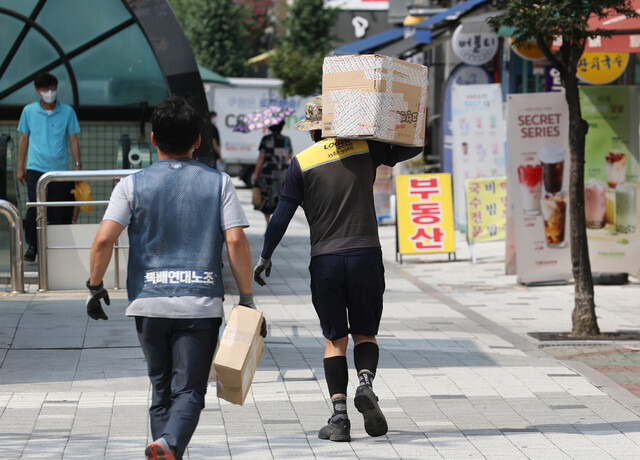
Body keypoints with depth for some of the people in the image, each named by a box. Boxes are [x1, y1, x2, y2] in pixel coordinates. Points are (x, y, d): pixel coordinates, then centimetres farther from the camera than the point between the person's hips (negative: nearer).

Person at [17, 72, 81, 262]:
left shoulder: (67, 111, 3)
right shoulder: (29, 111, 4)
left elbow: (73, 139, 7)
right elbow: (23, 139, 10)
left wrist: (78, 165, 2)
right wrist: (20, 167, 9)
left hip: (60, 169, 0)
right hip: (36, 168, 0)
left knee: (58, 212, 1)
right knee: (34, 209, -6)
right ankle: (32, 245, 6)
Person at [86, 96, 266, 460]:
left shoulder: (133, 185, 3)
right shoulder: (218, 183, 3)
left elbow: (104, 239, -7)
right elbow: (236, 241, -5)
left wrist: (95, 286, 7)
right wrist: (247, 298, 2)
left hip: (149, 303, 1)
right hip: (201, 303, -1)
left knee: (162, 389, 15)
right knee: (189, 390, -3)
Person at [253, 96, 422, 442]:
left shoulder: (302, 163, -1)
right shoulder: (365, 149, 3)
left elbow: (282, 214, 0)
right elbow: (413, 147, 14)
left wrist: (265, 256, 9)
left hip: (325, 260, -1)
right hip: (366, 254, 1)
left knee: (335, 339, 5)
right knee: (364, 333, 11)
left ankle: (339, 415, -5)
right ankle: (365, 382, -18)